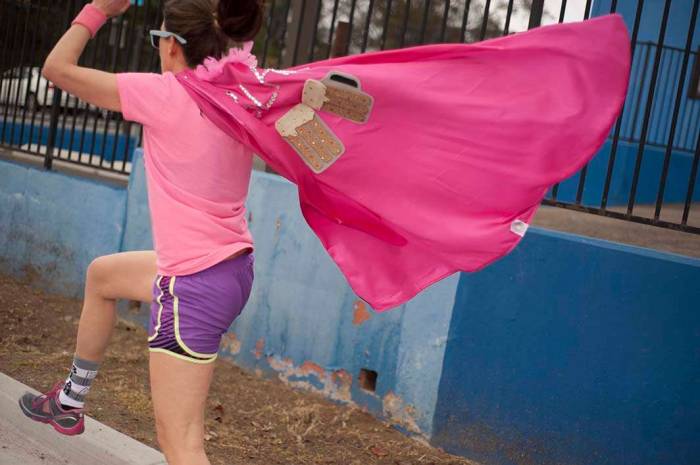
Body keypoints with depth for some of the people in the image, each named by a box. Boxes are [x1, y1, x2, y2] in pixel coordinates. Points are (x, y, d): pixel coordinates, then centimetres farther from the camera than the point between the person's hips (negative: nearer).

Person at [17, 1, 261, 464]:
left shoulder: (164, 94, -15)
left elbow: (58, 68, -6)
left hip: (193, 287, -9)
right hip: (234, 267, 9)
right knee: (102, 274, 34)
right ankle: (71, 401, 50)